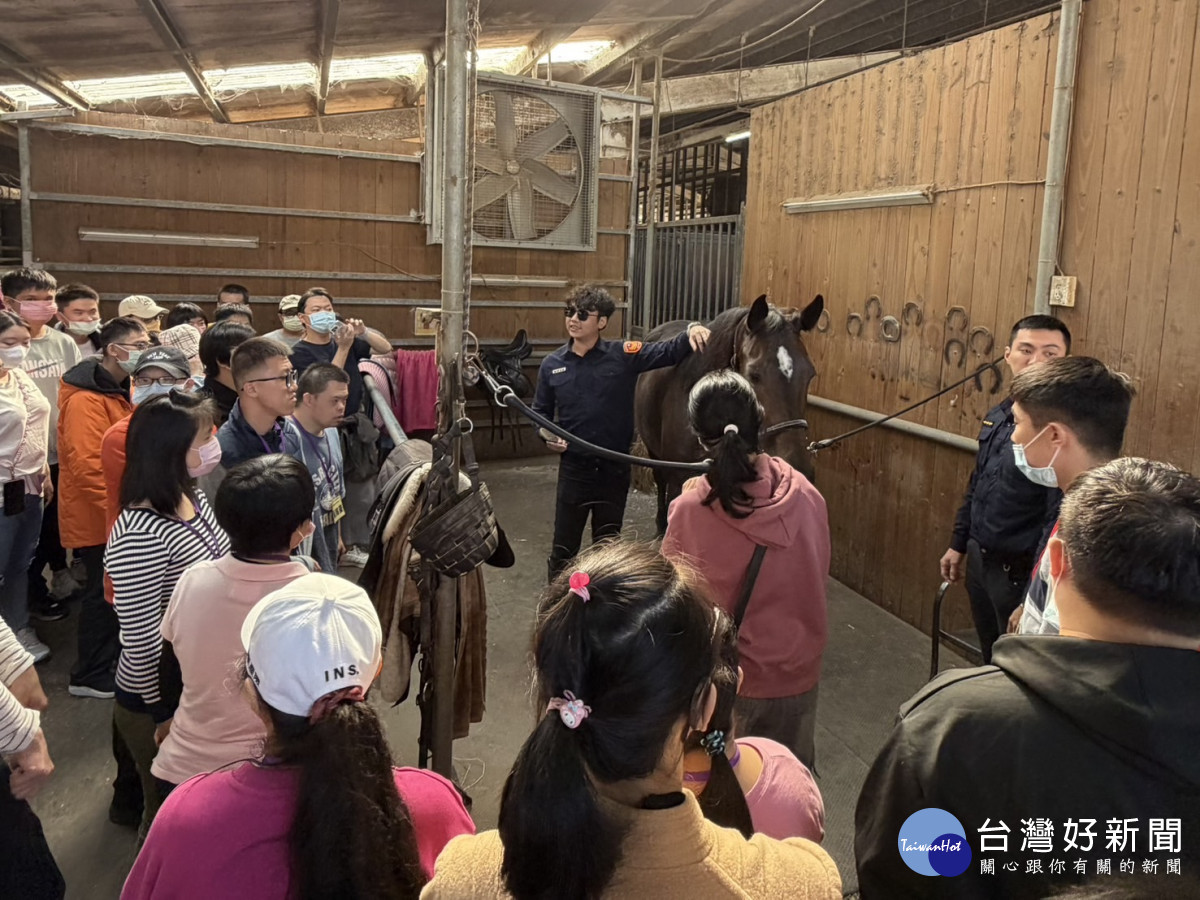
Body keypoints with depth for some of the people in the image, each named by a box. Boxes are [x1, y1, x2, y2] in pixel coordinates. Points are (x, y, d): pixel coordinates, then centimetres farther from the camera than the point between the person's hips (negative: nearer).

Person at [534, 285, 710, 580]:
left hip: (615, 467, 0)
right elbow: (540, 411, 9)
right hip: (574, 467, 0)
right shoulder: (552, 364, -2)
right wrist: (546, 434, -12)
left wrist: (692, 330, -29)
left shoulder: (623, 356, -6)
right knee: (565, 545, 9)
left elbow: (670, 352, -9)